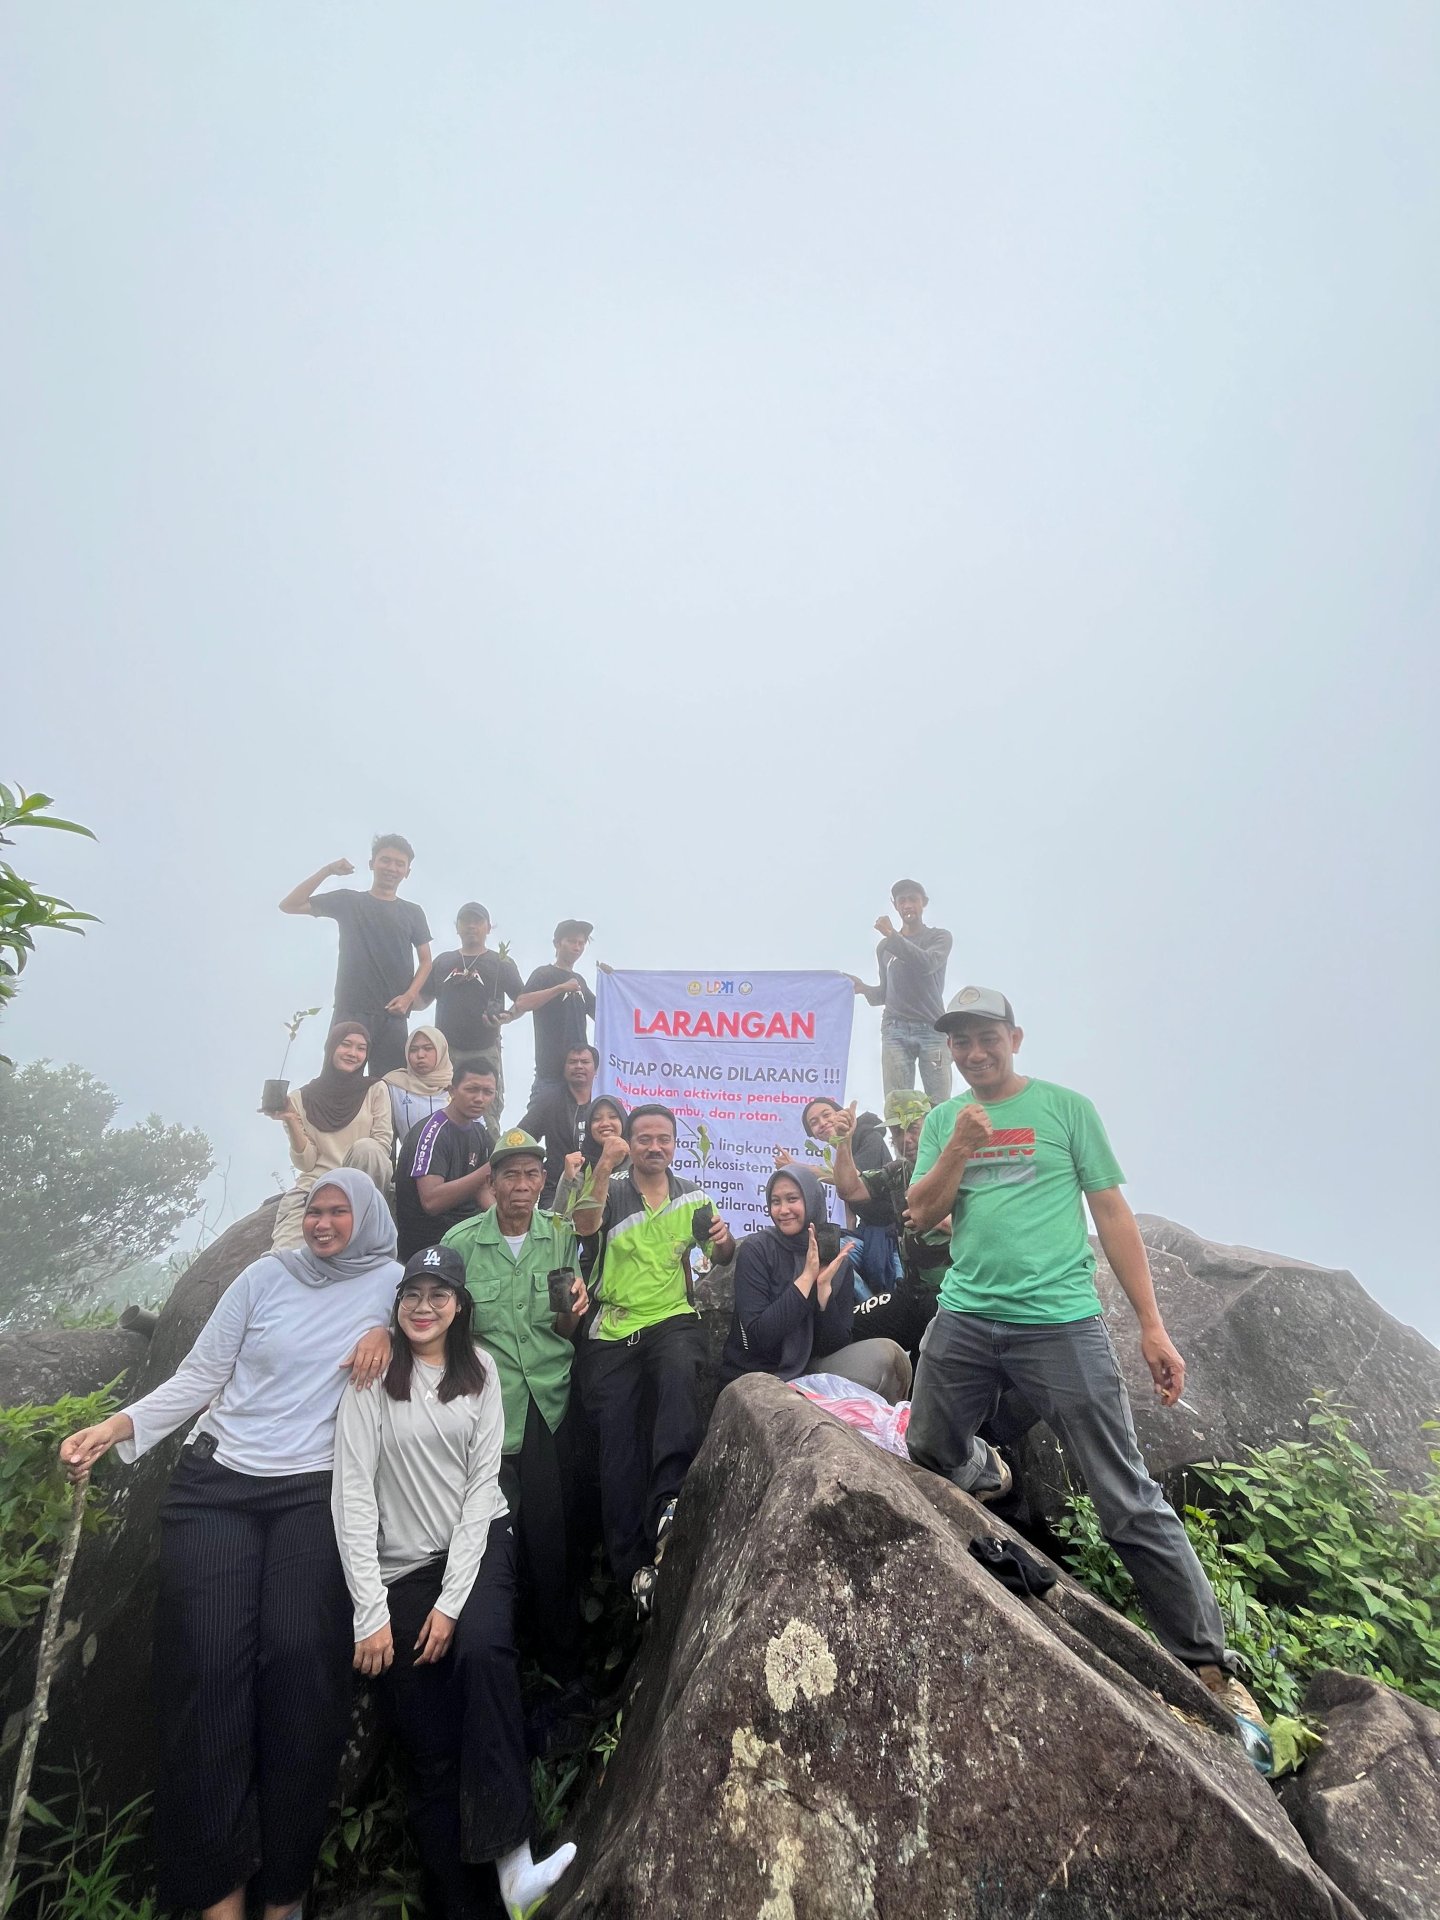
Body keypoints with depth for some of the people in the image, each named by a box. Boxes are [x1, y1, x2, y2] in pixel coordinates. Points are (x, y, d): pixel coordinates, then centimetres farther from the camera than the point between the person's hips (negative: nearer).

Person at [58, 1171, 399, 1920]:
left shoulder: (391, 1282, 1)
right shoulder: (265, 1276, 4)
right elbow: (199, 1377, 6)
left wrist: (386, 1329, -11)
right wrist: (118, 1425, -7)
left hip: (314, 1493, -1)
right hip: (216, 1483, 2)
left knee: (298, 1661, -13)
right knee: (207, 1663, -8)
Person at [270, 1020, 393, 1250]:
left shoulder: (376, 1091, 10)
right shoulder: (300, 1099, 10)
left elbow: (383, 1145, 3)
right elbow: (305, 1163, 4)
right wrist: (292, 1121, -7)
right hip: (311, 1189, -2)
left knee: (365, 1148, -34)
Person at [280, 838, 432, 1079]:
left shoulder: (412, 912, 13)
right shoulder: (347, 901, 10)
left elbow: (425, 961, 12)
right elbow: (288, 905, 5)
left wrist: (409, 996, -5)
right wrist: (327, 871, -3)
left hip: (393, 1015, 2)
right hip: (351, 1011, -1)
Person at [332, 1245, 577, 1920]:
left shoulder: (481, 1371, 1)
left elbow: (481, 1484, -2)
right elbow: (353, 1492, -10)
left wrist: (452, 1601, -9)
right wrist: (370, 1612, -13)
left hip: (477, 1546, 1)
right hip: (401, 1566, -1)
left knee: (483, 1649, -28)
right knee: (429, 1752, 0)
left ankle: (510, 1859, -25)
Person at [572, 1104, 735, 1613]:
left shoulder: (693, 1196, 8)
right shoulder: (612, 1190, 2)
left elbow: (720, 1258, 15)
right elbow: (585, 1226, -19)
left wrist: (724, 1239, -9)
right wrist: (602, 1169, -33)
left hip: (672, 1318, 0)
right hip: (613, 1330, 0)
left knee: (680, 1369, -35)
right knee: (619, 1450, 0)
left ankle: (670, 1497, -34)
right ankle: (633, 1563, 13)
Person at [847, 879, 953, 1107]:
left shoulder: (939, 937, 10)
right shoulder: (884, 947, 19)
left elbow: (927, 963, -12)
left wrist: (893, 936, -11)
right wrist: (864, 989, 3)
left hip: (932, 1030, -2)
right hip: (895, 1031, 3)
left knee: (939, 1107, -9)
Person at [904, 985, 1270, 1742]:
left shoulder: (1066, 1107, 1)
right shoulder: (942, 1121, 9)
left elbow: (1112, 1213, 0)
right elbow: (920, 1214, 4)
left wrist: (1152, 1325, -3)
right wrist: (958, 1149, -14)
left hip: (1059, 1321, -3)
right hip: (964, 1319, 4)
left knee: (1130, 1503, -1)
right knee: (930, 1456, 12)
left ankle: (1209, 1666, 16)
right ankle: (986, 1471, 44)